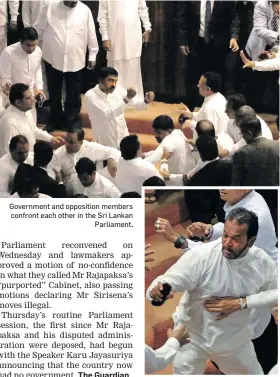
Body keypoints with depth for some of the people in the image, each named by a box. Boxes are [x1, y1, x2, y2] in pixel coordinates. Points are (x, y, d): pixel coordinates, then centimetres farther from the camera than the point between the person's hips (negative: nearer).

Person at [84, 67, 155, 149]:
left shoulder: (118, 90, -3)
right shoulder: (90, 95, -17)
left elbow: (137, 105, 3)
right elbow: (108, 114, -28)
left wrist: (146, 100, -20)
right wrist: (127, 98, -32)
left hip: (123, 141, 4)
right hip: (106, 144, -4)